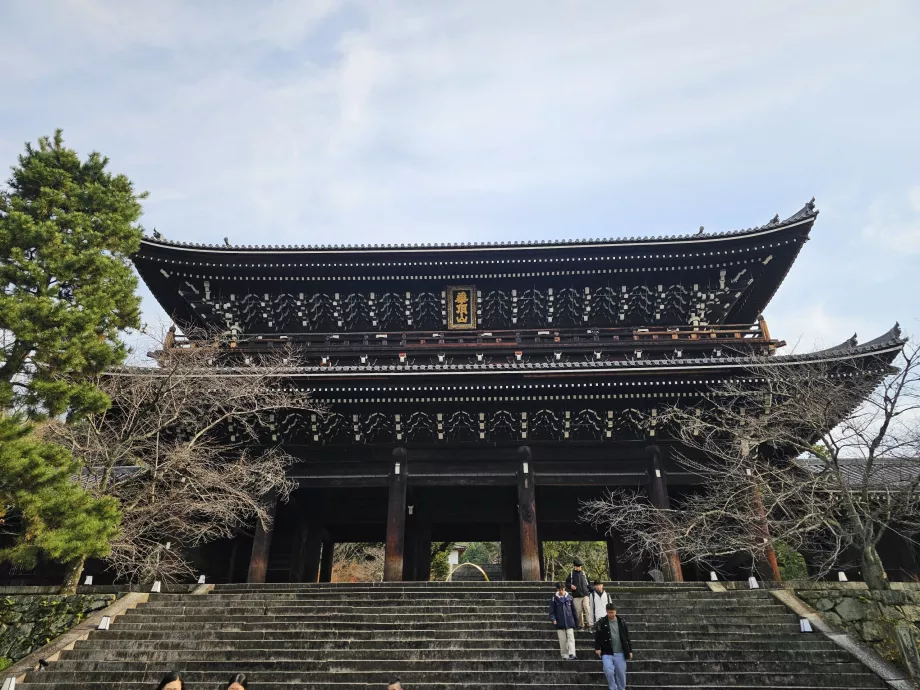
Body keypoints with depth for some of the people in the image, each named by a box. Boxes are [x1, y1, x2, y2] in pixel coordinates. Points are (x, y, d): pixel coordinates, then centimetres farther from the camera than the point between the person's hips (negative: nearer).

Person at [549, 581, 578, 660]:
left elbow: (574, 610, 9)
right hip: (560, 623, 0)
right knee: (562, 640, 6)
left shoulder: (569, 598, 1)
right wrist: (553, 619, -15)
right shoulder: (554, 598, 0)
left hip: (569, 622, 0)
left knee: (570, 637, -11)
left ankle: (571, 653, -14)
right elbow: (552, 611, 1)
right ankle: (564, 655, 15)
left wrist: (576, 622, 10)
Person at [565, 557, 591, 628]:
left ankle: (589, 623, -12)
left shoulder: (583, 573, 11)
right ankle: (580, 624, 12)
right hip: (576, 596, -1)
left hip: (585, 595, 1)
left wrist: (591, 590, 9)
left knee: (587, 608, -16)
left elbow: (587, 584, 19)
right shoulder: (571, 574, 5)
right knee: (579, 611, 0)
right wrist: (570, 586, -10)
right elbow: (566, 583, 9)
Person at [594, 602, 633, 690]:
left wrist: (630, 650, 9)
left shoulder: (621, 622, 3)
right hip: (607, 653, -2)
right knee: (609, 672, -14)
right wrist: (597, 648, -13)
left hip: (620, 653, 2)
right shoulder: (601, 623, -4)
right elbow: (597, 636, -3)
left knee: (621, 674, 8)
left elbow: (627, 637, 9)